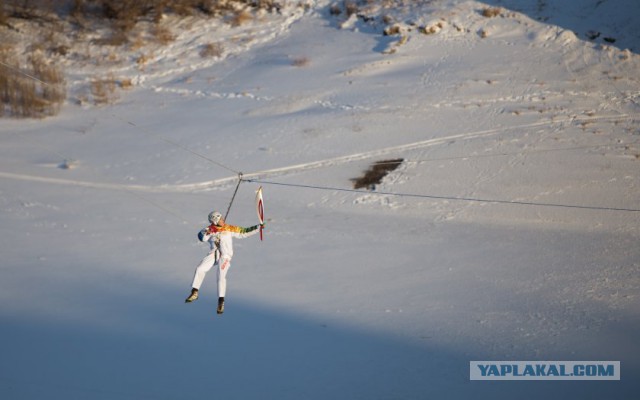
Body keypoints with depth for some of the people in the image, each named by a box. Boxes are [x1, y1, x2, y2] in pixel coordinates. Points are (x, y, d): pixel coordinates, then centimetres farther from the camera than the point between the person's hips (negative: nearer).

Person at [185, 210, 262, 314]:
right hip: (213, 254, 2)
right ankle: (194, 293, -4)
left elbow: (244, 232, 6)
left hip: (225, 256, -2)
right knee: (200, 269, -14)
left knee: (221, 276, -18)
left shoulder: (230, 229, 3)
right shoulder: (210, 229, 4)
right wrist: (207, 233, -34)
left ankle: (221, 301, -11)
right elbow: (202, 237, -13)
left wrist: (258, 227, 1)